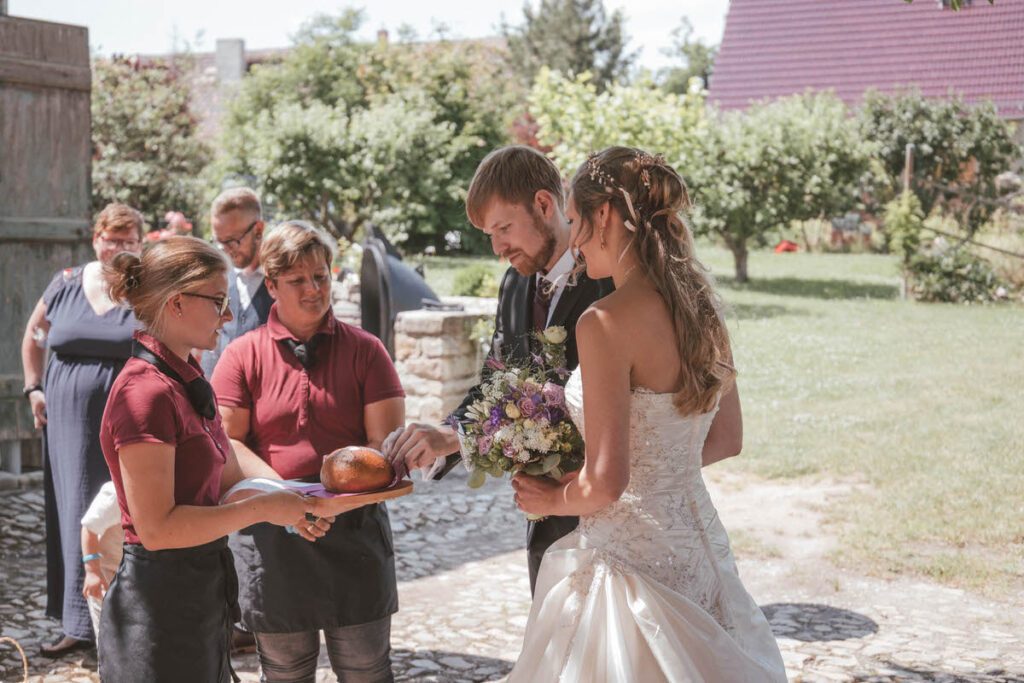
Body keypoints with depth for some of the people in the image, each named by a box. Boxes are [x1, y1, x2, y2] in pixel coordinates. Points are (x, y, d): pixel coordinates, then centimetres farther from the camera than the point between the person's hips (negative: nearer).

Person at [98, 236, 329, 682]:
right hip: (161, 606, -9)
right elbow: (157, 527, -24)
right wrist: (263, 509, -19)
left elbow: (229, 482, 13)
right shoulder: (145, 393, -21)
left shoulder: (189, 383, 11)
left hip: (200, 595, 9)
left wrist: (290, 505, -4)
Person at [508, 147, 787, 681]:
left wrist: (552, 499, 0)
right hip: (700, 546, 8)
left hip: (631, 555, -8)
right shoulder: (701, 308, 3)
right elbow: (726, 439, 14)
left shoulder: (607, 322, -20)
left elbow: (605, 484, -19)